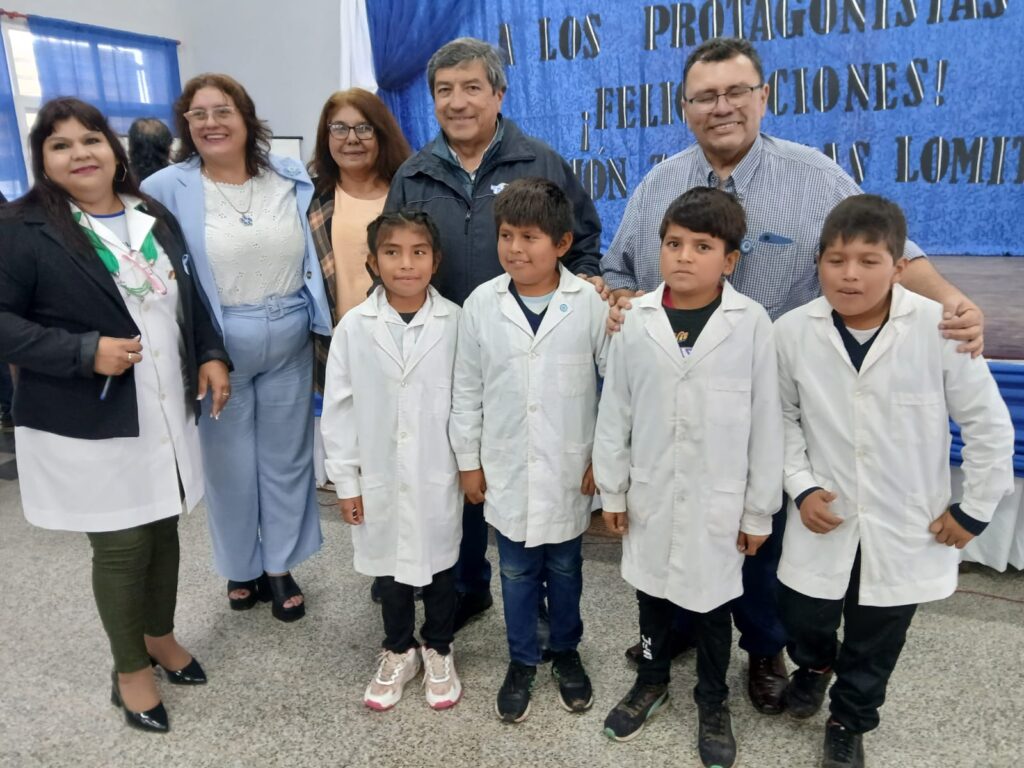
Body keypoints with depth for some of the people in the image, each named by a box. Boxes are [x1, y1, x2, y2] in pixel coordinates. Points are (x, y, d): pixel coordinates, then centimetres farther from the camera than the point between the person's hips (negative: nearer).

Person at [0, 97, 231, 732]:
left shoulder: (156, 219, 8)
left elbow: (189, 297, 17)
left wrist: (210, 355, 4)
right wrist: (84, 352, -22)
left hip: (167, 412, 6)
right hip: (88, 425, -5)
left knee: (164, 528, 17)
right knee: (121, 545, 5)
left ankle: (161, 636, 42)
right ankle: (130, 670, 28)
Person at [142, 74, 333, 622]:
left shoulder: (292, 179, 2)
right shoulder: (167, 190, -6)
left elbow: (319, 253, 11)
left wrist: (324, 325, 5)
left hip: (289, 341, 2)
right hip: (218, 347, -2)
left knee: (286, 457, 12)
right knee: (231, 463, 11)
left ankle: (280, 566, 31)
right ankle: (241, 567, 34)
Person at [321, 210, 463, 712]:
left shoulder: (456, 322, -10)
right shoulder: (353, 327, -8)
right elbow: (338, 410, -3)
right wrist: (346, 481, -2)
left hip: (439, 475, -1)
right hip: (380, 477, 1)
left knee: (439, 563, 16)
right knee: (389, 565, 18)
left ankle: (438, 651, 40)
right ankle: (398, 652, 41)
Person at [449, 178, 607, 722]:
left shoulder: (591, 303, -12)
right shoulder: (481, 304, -7)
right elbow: (467, 391, 1)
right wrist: (468, 460, 4)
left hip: (569, 469, -1)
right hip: (506, 468, 1)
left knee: (564, 567, 18)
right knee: (517, 571, 16)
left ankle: (566, 652, 42)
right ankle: (522, 661, 38)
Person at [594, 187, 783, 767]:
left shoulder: (752, 323, -12)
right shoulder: (636, 319, -7)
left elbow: (766, 423, -6)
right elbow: (615, 410, 1)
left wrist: (759, 509, -3)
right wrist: (612, 488, 4)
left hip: (718, 500, -2)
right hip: (651, 495, 2)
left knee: (712, 603, 15)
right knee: (652, 592, 20)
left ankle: (713, 703, 41)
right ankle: (652, 681, 46)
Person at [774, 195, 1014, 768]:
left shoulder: (940, 328, -18)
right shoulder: (793, 331, -12)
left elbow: (990, 426, -7)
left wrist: (975, 510, -3)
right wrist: (801, 487, -7)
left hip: (907, 526, -1)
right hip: (825, 519, 1)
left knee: (875, 644, 16)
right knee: (802, 619, 15)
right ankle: (816, 664, 53)